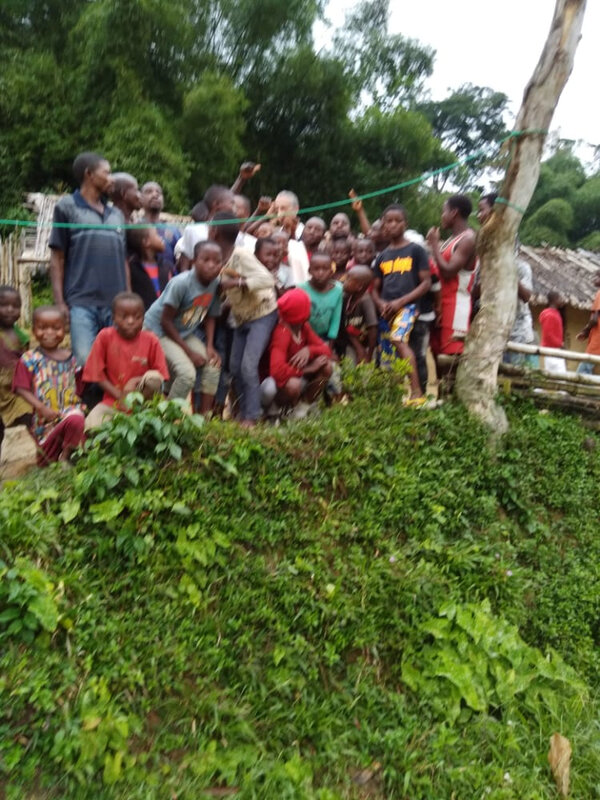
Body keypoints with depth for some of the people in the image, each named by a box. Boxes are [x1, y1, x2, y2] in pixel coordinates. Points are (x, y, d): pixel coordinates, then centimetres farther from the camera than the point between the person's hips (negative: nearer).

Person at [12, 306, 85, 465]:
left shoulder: (70, 358, 6)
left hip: (70, 410, 2)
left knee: (76, 420, -33)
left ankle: (66, 456, -12)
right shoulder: (29, 359, -6)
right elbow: (22, 389, -10)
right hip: (45, 416, -2)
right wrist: (41, 408, -20)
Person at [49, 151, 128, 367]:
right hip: (82, 302, -4)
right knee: (85, 362, -13)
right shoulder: (67, 207, 7)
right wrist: (60, 301, -6)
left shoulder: (117, 214, 19)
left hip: (116, 304, 4)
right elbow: (57, 257, 3)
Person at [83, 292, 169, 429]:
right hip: (113, 401, 0)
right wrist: (120, 396, -13)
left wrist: (138, 381, -20)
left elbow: (160, 375, -2)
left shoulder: (151, 340, -7)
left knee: (153, 378, -31)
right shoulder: (105, 337, -7)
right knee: (91, 425, -28)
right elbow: (98, 374, -4)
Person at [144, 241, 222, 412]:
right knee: (187, 373, -22)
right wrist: (189, 352, -19)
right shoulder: (181, 283, -27)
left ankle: (204, 414, 4)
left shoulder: (216, 284, -9)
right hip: (157, 330, -7)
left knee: (214, 363, -5)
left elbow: (210, 317, 2)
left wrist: (209, 346, -12)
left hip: (184, 332, 7)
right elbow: (166, 321, -21)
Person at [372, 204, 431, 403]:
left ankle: (417, 392, -30)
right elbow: (375, 289, 18)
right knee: (386, 359, 4)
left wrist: (401, 301, -13)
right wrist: (381, 303, -5)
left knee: (398, 339, -31)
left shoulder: (416, 250, 2)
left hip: (407, 305, -5)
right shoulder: (382, 257, 15)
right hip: (386, 311, 6)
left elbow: (426, 282, -3)